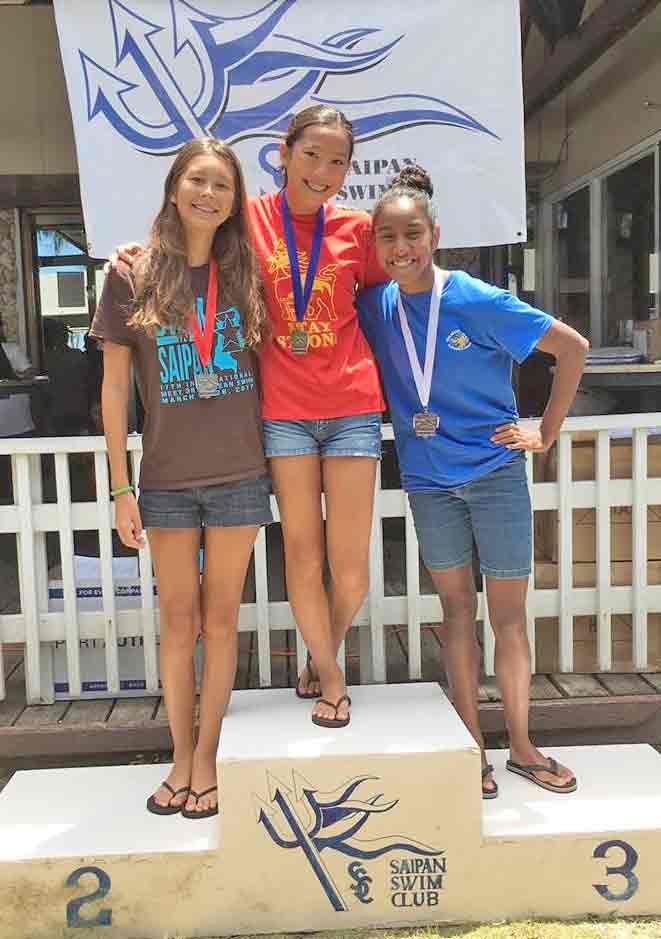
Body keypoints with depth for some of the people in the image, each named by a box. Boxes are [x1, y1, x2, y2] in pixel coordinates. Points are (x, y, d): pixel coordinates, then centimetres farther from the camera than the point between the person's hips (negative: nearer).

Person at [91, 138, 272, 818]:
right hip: (166, 480, 0)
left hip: (239, 476, 1)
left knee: (219, 620, 8)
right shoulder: (134, 276, -1)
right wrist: (120, 488, -3)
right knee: (177, 623, 8)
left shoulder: (245, 272, 3)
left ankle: (207, 757, 23)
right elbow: (115, 388, -1)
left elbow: (269, 359, 15)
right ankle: (181, 758, 25)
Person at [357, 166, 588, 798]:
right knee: (456, 607, 10)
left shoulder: (478, 302, -14)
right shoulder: (375, 307, -3)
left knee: (508, 613, 6)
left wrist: (547, 434, -6)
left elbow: (573, 348, -9)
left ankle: (521, 747, 20)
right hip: (429, 479, 3)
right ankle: (472, 746, 20)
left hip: (495, 471, -2)